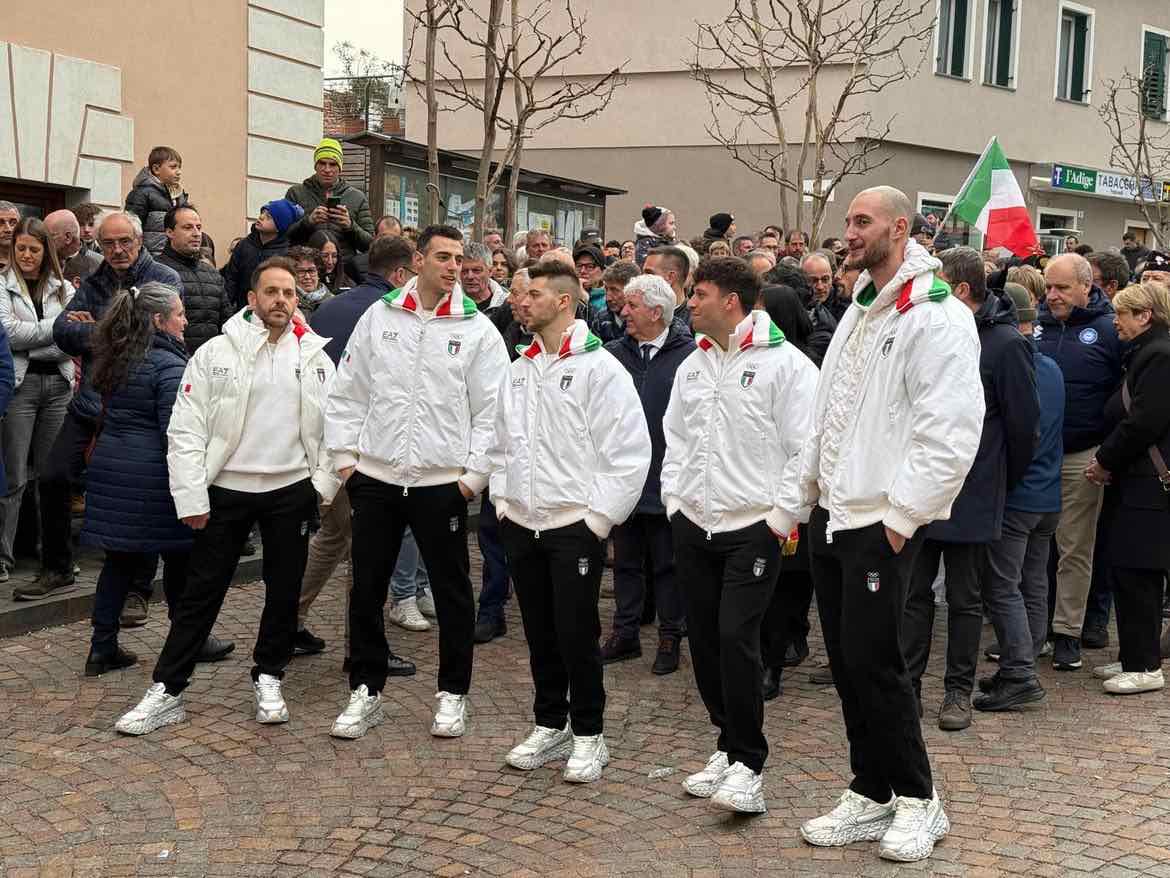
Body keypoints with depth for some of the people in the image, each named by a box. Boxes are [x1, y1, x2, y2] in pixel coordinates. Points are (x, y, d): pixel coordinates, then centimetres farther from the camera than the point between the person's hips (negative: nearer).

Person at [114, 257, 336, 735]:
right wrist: (191, 497, -10)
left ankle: (268, 679, 28)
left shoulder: (315, 358, 3)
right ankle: (166, 692, 9)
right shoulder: (215, 353, -3)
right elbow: (186, 429, -5)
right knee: (201, 592, 3)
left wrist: (325, 481, -4)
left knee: (284, 591, 10)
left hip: (291, 490, 2)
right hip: (226, 489, -2)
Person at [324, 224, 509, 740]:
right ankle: (366, 691, 23)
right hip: (375, 477, 2)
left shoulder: (477, 329, -2)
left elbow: (491, 409, -3)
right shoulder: (379, 317, 4)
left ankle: (452, 693, 22)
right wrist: (345, 456, 2)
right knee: (366, 589, 9)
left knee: (452, 591, 7)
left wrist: (475, 473, -8)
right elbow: (347, 392, 8)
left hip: (442, 481, -2)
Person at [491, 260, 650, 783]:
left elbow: (631, 451, -12)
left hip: (575, 524, -6)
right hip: (522, 524, 6)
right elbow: (502, 442, 19)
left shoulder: (600, 369, -10)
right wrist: (504, 500, 10)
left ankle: (588, 736, 13)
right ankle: (549, 726, 26)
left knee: (576, 633, -1)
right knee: (539, 633, 13)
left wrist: (598, 516, -13)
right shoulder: (519, 370, 10)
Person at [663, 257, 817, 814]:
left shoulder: (785, 363, -8)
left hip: (754, 527, -7)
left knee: (736, 637, -14)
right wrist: (674, 500, 11)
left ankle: (748, 766, -4)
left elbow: (805, 449, -10)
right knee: (704, 638, 9)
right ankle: (729, 745, 24)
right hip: (693, 524, 7)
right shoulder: (693, 365, 13)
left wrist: (783, 517, -12)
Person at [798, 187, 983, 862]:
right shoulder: (859, 311, 16)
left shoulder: (937, 317, -13)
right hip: (833, 515, 9)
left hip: (883, 523, -8)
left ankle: (918, 800, 13)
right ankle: (872, 796, 23)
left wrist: (901, 513, -18)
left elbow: (951, 429, -20)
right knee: (847, 661, 11)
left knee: (874, 662, -5)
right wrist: (812, 483, 16)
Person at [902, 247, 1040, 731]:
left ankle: (959, 690, 20)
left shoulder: (1006, 344, -14)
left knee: (964, 599, 9)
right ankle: (907, 683, 19)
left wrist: (1004, 481, 1)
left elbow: (1023, 422, -9)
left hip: (971, 497, -5)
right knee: (914, 592, 10)